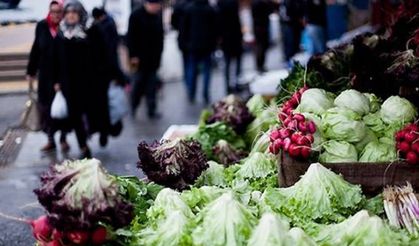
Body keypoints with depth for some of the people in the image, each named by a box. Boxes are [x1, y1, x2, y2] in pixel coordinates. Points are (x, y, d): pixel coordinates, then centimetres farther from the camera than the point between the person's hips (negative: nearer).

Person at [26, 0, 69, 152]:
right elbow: (36, 50, 6)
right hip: (46, 75, 3)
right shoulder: (42, 26, -1)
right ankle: (50, 139, 21)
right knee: (46, 107, 7)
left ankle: (63, 139, 22)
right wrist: (31, 72, 8)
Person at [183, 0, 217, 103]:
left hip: (193, 44, 1)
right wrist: (214, 43, 7)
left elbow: (185, 26, -2)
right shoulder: (211, 9, -9)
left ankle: (191, 95, 12)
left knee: (192, 69, 10)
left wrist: (187, 41, 8)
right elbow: (214, 28, -3)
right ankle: (206, 95, 2)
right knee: (206, 69, 6)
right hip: (207, 45, -1)